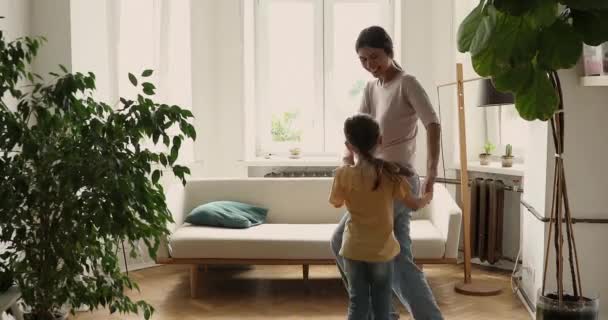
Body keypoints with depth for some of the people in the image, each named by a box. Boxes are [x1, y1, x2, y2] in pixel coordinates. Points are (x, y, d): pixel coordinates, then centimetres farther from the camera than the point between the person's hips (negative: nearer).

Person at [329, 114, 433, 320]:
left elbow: (336, 203, 7)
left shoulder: (343, 174, -12)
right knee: (381, 303, 16)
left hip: (354, 249, 0)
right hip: (382, 249, 0)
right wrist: (427, 198, 21)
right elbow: (414, 204, -2)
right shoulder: (390, 172, -11)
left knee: (357, 302, 11)